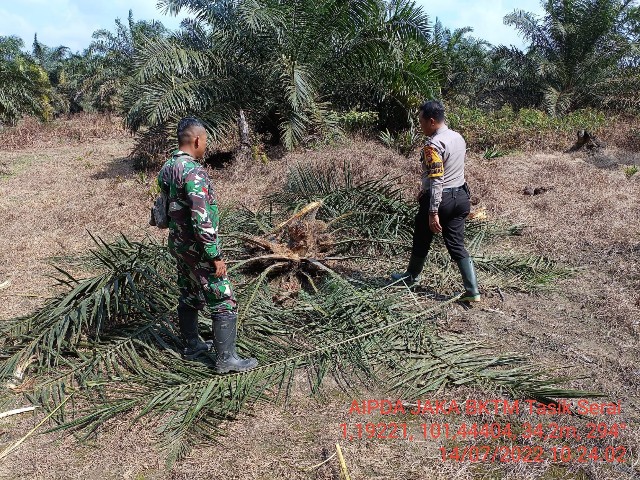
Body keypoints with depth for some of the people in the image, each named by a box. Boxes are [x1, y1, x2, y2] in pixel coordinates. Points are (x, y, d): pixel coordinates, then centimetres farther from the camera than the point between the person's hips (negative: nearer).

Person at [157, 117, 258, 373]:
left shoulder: (167, 167, 7)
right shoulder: (194, 172, -24)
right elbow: (201, 219, -28)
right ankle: (226, 359, 6)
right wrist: (216, 256, -23)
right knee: (225, 303, 0)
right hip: (197, 249, -9)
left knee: (189, 297, 21)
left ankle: (192, 346, 34)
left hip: (178, 244, 10)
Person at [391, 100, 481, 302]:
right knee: (457, 245, 10)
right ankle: (472, 290, 7)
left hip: (440, 199, -8)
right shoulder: (458, 137, 8)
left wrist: (433, 212, -24)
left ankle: (411, 277, 35)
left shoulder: (433, 145, -20)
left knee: (421, 240, 14)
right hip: (460, 196, 8)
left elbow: (436, 180, -24)